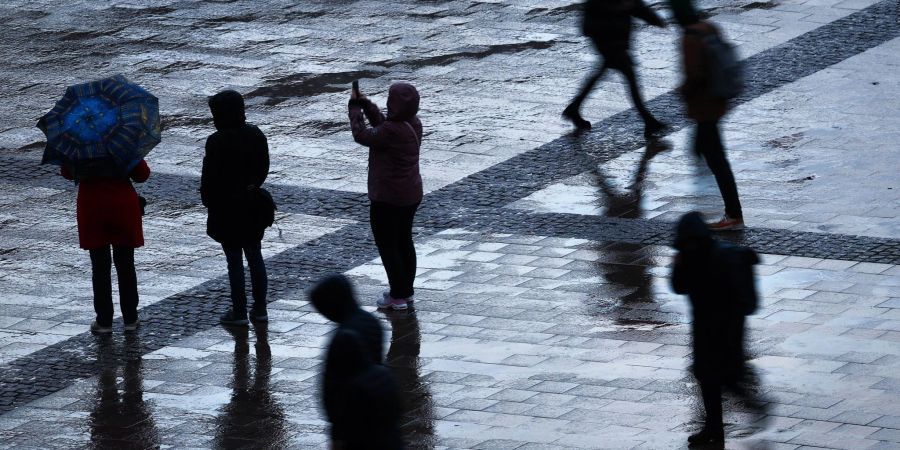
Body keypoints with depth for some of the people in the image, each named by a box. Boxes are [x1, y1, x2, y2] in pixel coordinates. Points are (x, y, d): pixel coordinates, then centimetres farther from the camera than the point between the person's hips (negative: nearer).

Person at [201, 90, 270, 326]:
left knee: (234, 261, 1)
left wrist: (208, 201, 1)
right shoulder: (256, 135, 0)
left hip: (226, 208, -6)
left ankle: (239, 312, 5)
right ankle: (260, 309, 17)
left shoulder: (217, 142, -19)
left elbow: (210, 177, -15)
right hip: (252, 206, 6)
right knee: (255, 257, 13)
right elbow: (264, 168, 9)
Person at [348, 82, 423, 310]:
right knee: (404, 242, 20)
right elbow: (381, 123, 15)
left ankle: (398, 296, 7)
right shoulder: (414, 125, 0)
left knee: (387, 246, 3)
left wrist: (355, 107, -4)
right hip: (411, 195, 9)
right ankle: (406, 290, 31)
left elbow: (362, 135, -15)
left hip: (388, 198, -9)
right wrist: (365, 103, 9)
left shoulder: (392, 131, -28)